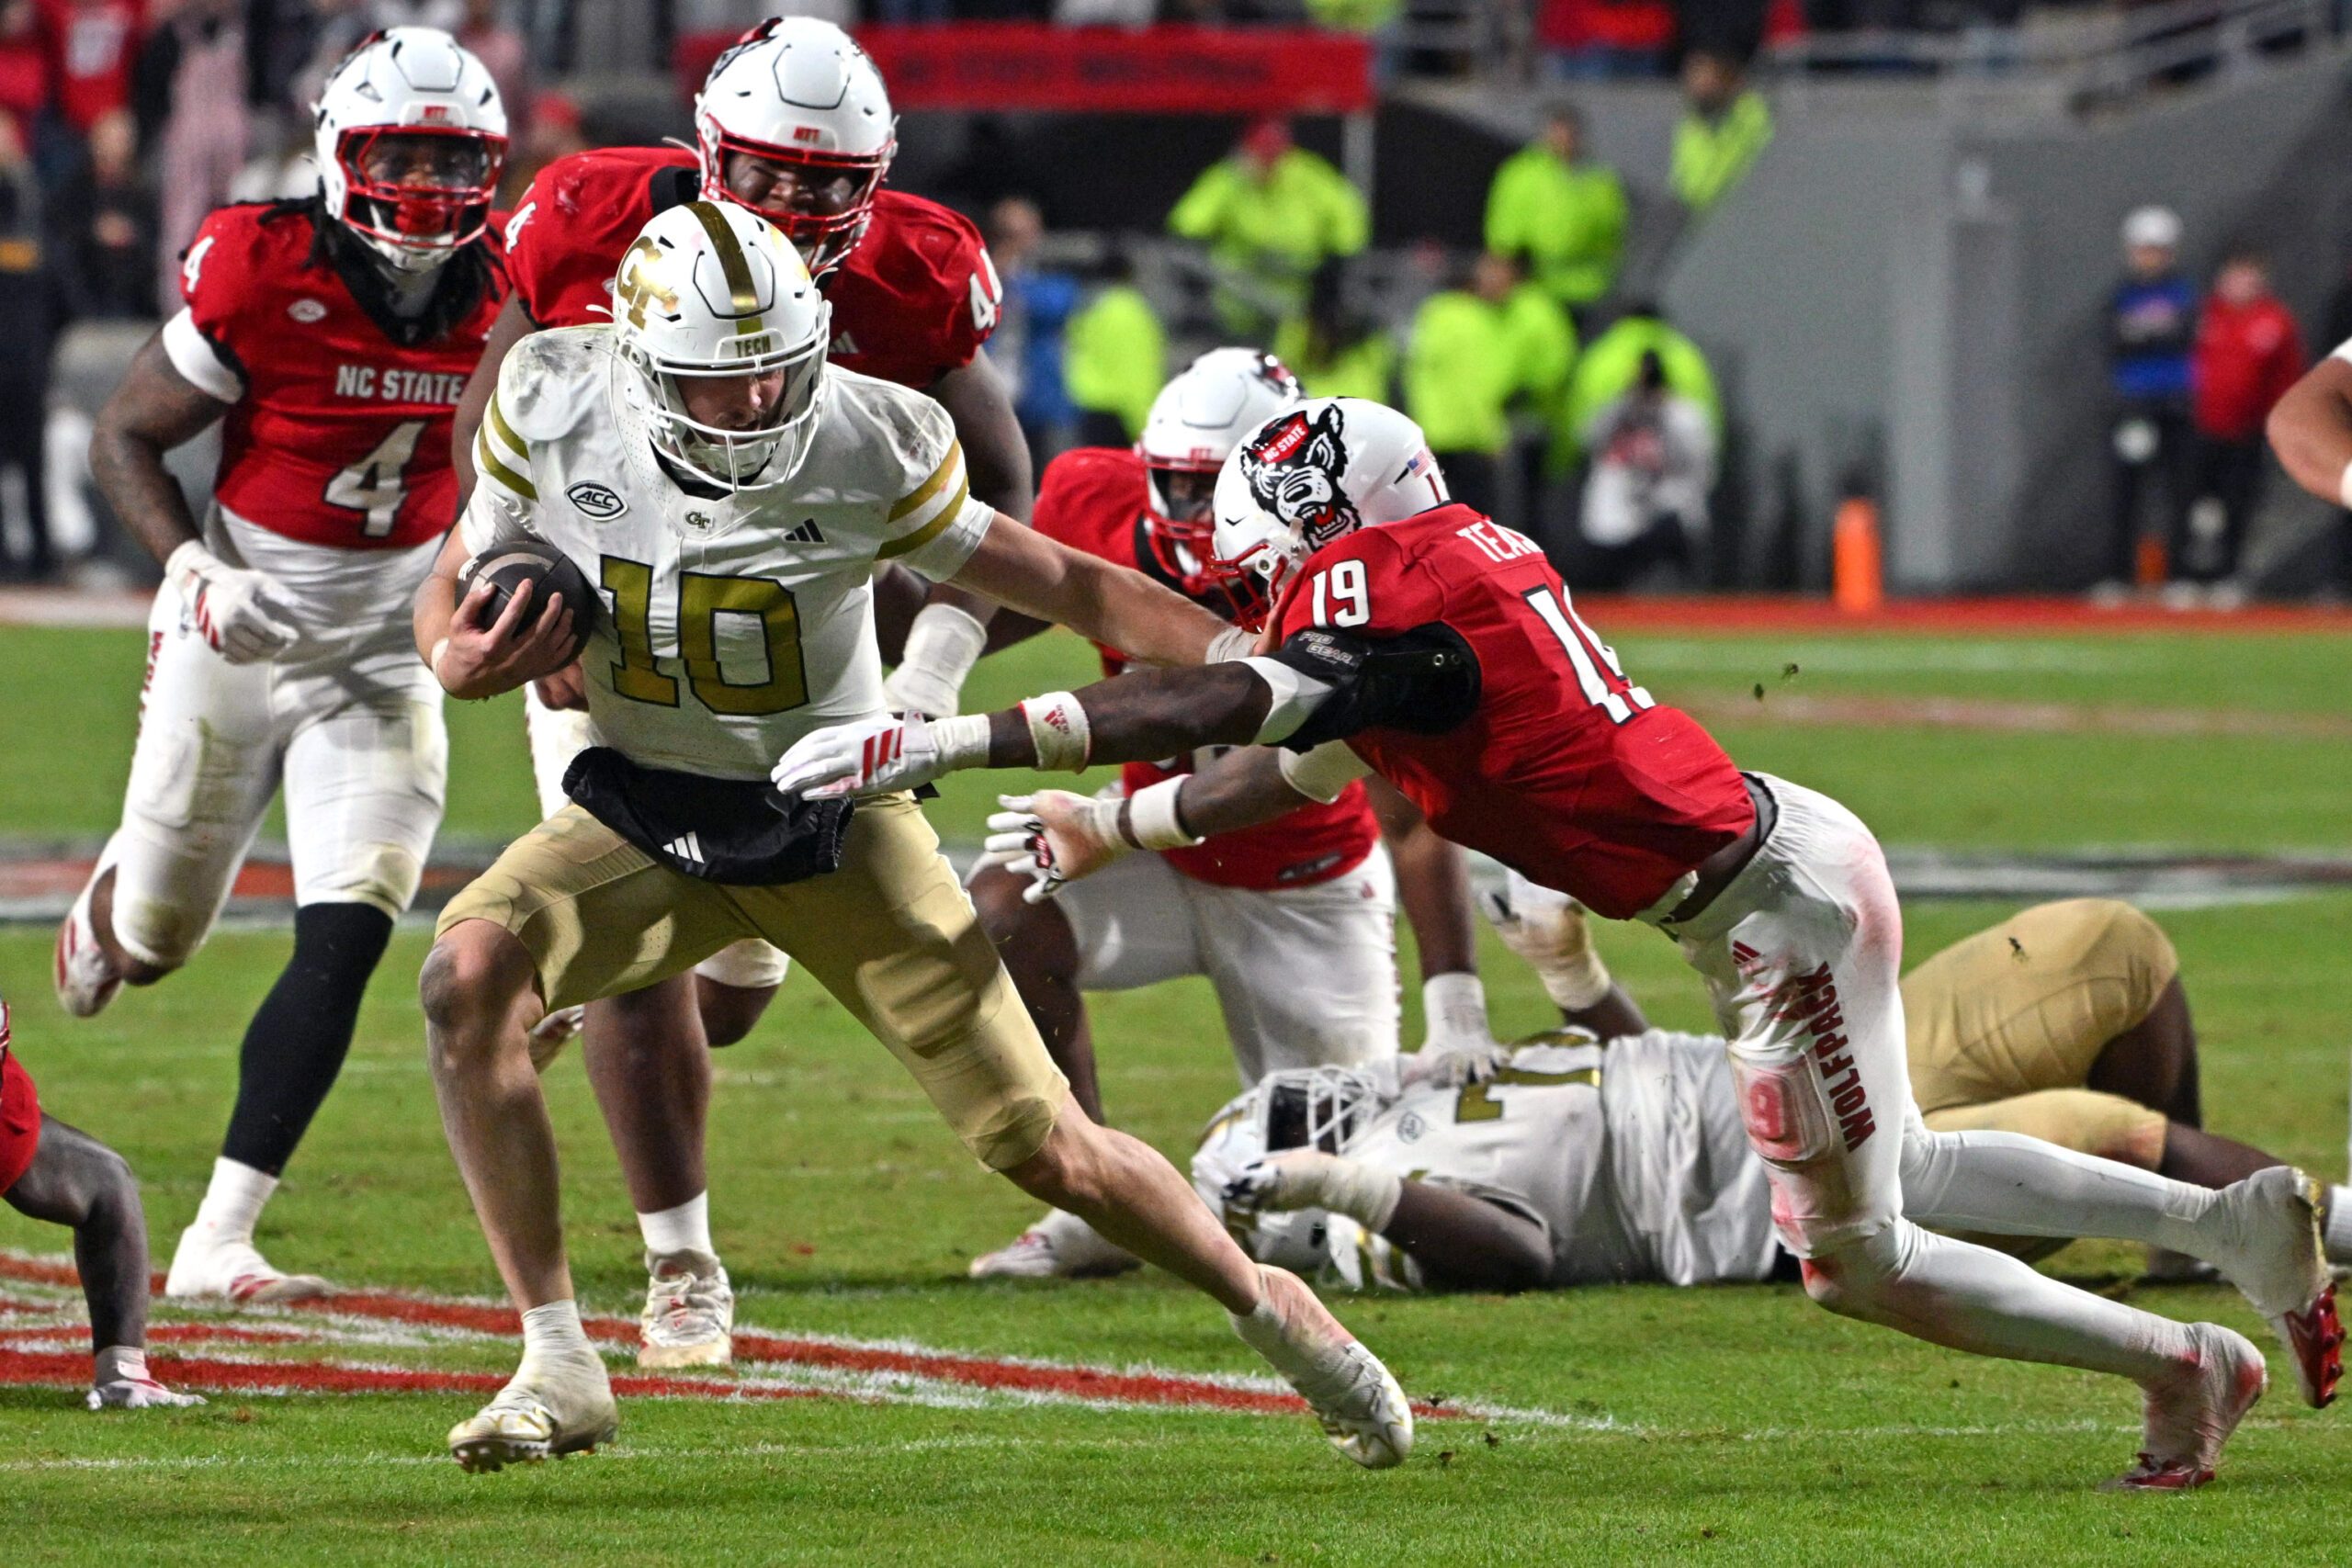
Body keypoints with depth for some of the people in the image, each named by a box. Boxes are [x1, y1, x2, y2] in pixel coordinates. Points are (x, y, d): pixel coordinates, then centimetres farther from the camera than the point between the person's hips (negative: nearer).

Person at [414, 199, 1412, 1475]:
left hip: (835, 827, -2)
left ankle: (1266, 1306, 27)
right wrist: (462, 657, -25)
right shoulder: (557, 407, -15)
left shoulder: (868, 448, -20)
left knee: (1048, 1151, -2)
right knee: (470, 974, -28)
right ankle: (557, 1365, -19)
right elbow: (455, 593, 0)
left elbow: (1064, 585, -8)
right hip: (644, 818, 2)